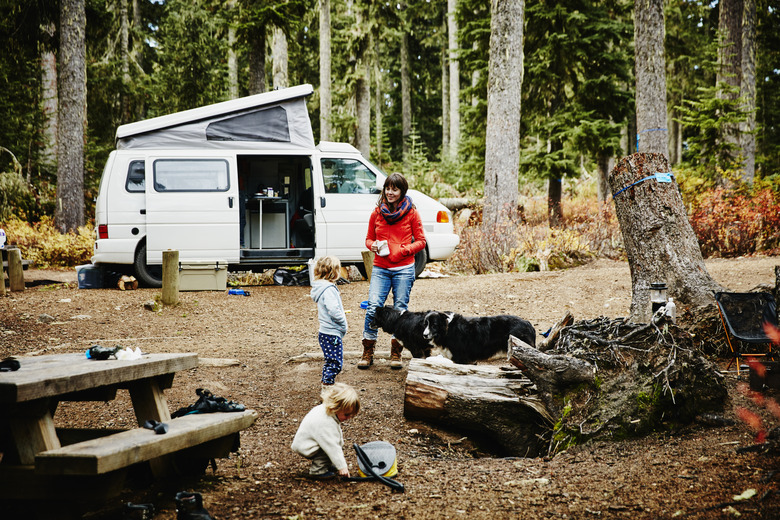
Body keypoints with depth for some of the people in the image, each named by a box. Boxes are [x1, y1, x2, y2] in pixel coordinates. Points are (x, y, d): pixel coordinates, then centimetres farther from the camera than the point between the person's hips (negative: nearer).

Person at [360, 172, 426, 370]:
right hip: (380, 268, 1)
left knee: (400, 311, 1)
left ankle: (396, 354, 13)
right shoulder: (377, 213, 8)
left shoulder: (411, 213, 2)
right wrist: (372, 245, -6)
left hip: (403, 269, -1)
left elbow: (421, 241, 4)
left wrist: (403, 250, -12)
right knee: (373, 308, -11)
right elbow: (369, 239, 17)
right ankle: (368, 352, -1)